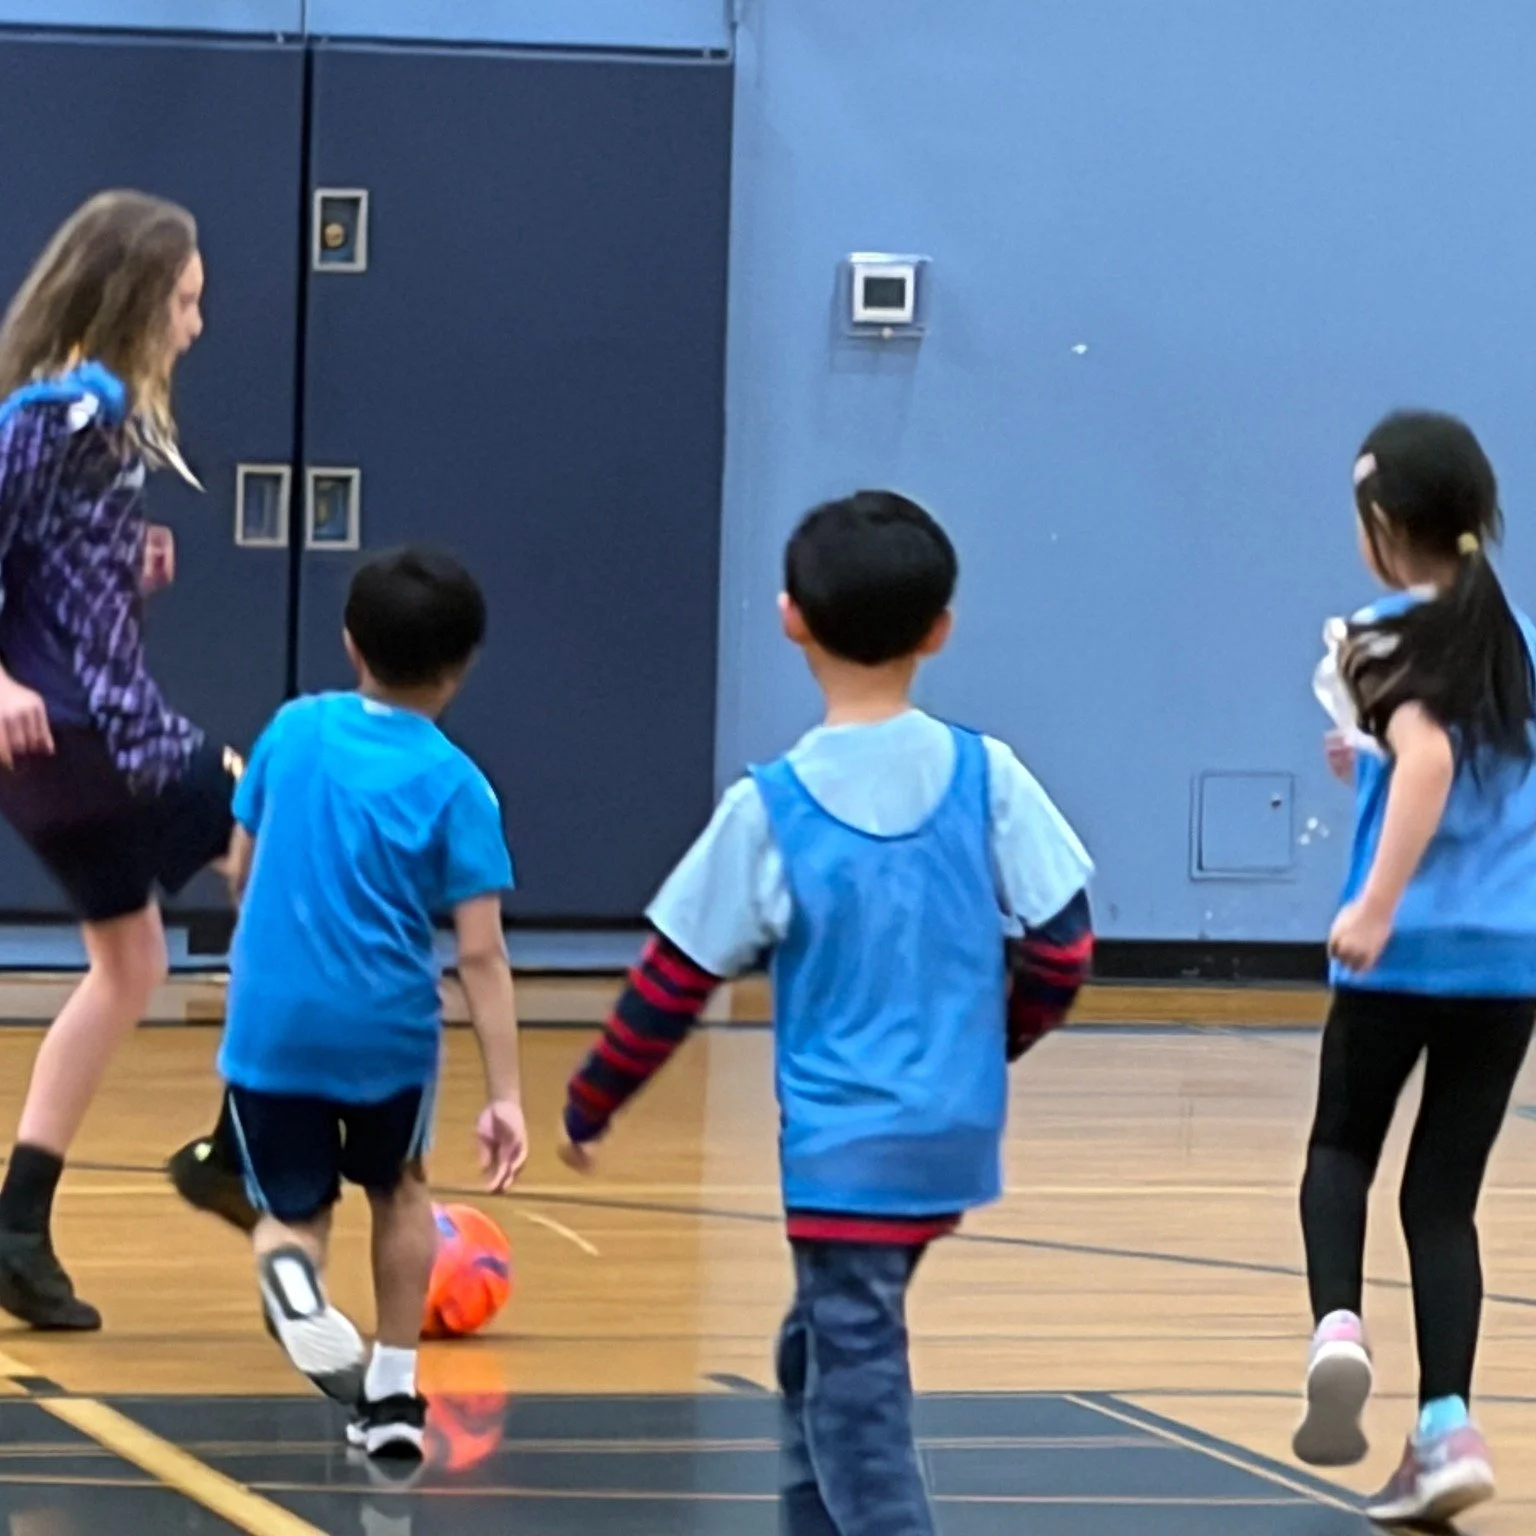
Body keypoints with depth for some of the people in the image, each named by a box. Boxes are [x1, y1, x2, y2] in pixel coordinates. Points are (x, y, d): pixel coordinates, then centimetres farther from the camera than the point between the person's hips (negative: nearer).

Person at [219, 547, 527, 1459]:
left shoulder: (295, 729, 3)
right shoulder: (454, 784, -6)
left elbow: (241, 870, 13)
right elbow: (481, 951, -10)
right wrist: (507, 1094, -9)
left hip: (272, 1023, 1)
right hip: (387, 1025, -1)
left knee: (294, 1212, 16)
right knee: (399, 1188, 28)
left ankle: (292, 1266, -20)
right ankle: (394, 1391, 26)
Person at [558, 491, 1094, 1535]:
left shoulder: (771, 808, -9)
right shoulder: (986, 779, -3)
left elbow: (675, 980, -4)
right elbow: (1062, 945, 1)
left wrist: (589, 1106, 10)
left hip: (844, 1148, -5)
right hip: (955, 1134, 5)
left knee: (855, 1392, -4)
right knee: (821, 1353, 23)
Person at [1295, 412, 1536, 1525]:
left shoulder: (1389, 638, -6)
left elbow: (1429, 756, -24)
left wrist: (1377, 905, -29)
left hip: (1407, 951, -4)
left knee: (1343, 1148, 18)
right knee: (1445, 1190, 10)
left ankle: (1340, 1327, -9)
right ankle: (1447, 1428, -2)